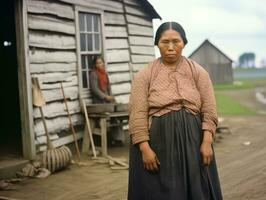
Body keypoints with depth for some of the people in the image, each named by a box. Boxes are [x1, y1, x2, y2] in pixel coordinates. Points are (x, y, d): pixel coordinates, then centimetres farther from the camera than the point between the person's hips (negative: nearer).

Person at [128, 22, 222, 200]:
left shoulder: (198, 72, 4)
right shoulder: (144, 75, -1)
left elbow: (209, 111, 1)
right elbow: (138, 115, -6)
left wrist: (206, 142, -9)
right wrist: (145, 148, -14)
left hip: (192, 142, 2)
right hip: (158, 144, -2)